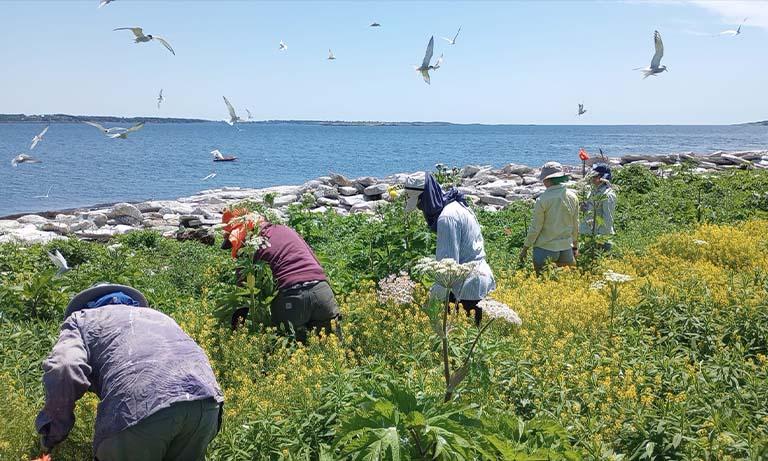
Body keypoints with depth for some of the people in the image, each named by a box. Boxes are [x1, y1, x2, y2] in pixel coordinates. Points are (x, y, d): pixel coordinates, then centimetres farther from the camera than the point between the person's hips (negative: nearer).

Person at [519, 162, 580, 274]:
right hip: (566, 247, 5)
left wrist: (525, 248, 1)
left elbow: (535, 228, -10)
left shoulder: (543, 200, -15)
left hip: (545, 248, -4)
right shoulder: (573, 197, 0)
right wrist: (575, 246, 22)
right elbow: (575, 225, 10)